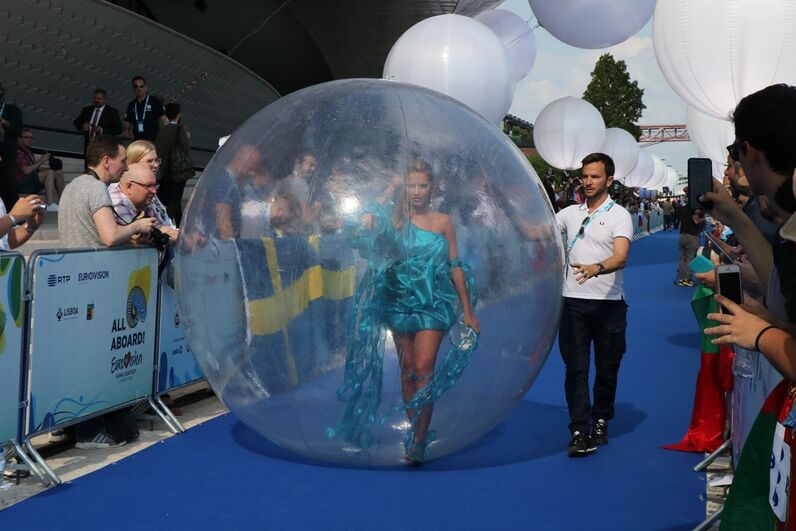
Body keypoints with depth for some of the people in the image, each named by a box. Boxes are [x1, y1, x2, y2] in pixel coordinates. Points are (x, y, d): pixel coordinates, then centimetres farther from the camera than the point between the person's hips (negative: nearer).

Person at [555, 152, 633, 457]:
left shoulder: (619, 215, -2)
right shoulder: (569, 213, 12)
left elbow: (621, 258, -17)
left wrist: (596, 268, -37)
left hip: (609, 303, -2)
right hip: (574, 302, 2)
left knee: (607, 369, 8)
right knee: (576, 368, -4)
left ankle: (600, 423, 24)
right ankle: (580, 432, -4)